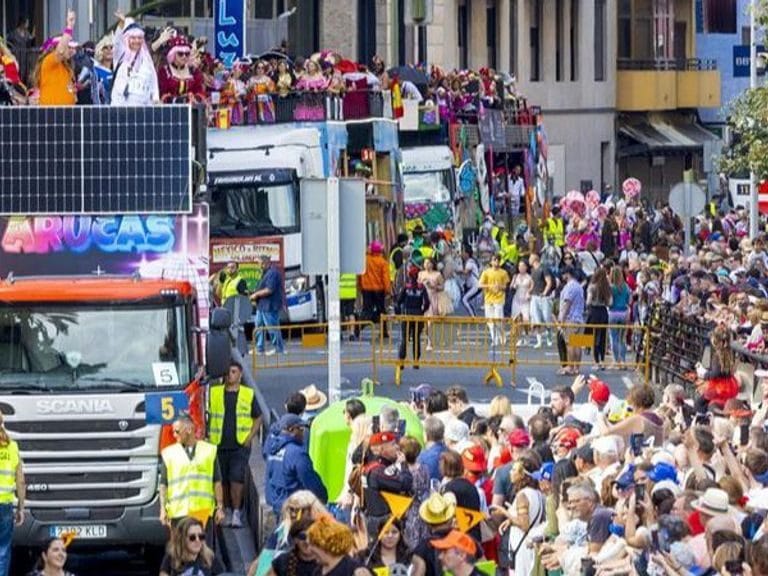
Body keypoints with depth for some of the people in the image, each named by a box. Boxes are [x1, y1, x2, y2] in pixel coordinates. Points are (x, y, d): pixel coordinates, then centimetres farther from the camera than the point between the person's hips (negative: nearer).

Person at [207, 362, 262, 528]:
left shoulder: (249, 394, 6)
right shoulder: (214, 393, 8)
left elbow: (258, 418, 12)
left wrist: (250, 437, -1)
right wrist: (207, 436, 1)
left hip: (240, 445, -2)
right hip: (219, 445, 2)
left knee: (237, 479, -12)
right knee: (223, 480, 7)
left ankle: (237, 513, -7)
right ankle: (227, 511, 20)